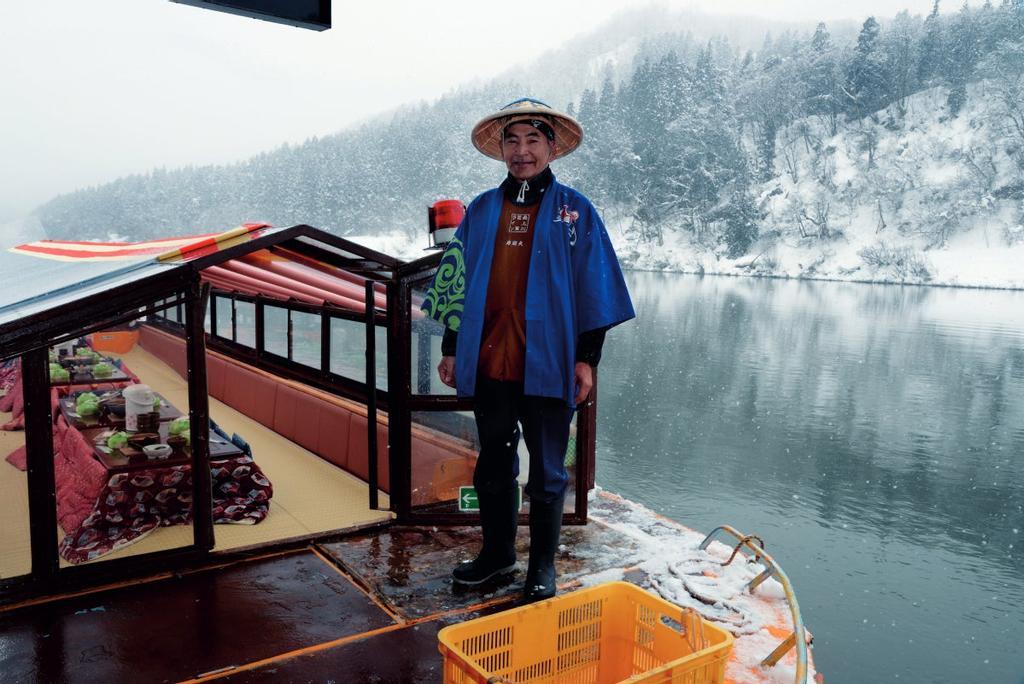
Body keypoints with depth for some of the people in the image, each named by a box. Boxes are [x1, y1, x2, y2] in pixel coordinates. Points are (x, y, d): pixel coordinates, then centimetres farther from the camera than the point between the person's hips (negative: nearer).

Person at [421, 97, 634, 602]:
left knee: (547, 472, 8)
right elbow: (456, 283, 12)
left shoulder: (575, 211, 0)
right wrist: (451, 349, 9)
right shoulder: (481, 210, 9)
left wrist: (586, 358, -6)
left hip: (547, 367, -3)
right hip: (488, 365, 4)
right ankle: (497, 552, 35)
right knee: (493, 465, 16)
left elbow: (594, 291, -1)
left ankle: (542, 565, 26)